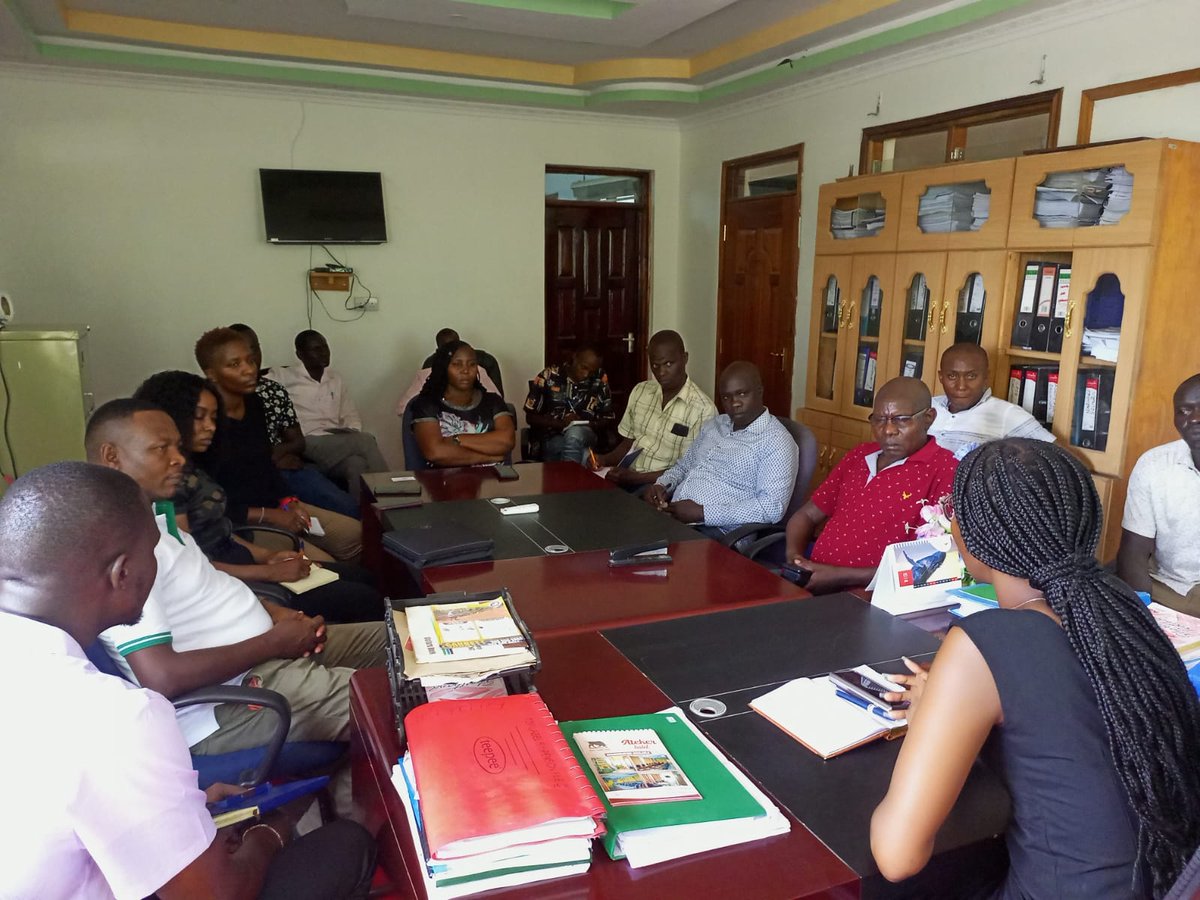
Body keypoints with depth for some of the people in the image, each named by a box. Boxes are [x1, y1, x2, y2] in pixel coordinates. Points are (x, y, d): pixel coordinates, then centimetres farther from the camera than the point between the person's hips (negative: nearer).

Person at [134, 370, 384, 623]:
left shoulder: (187, 467, 10)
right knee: (364, 600, -12)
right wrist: (271, 572, -19)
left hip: (238, 562, 10)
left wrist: (267, 555, 2)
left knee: (360, 578, 10)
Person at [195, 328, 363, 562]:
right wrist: (271, 516, -19)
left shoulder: (253, 402, 4)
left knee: (355, 534, 4)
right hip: (236, 522, -8)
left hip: (273, 505, 8)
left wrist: (288, 502, -3)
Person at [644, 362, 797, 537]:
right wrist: (661, 485, 4)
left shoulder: (776, 441, -8)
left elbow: (772, 507, -17)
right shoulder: (713, 424, 16)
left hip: (716, 534, -7)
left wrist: (702, 513, -19)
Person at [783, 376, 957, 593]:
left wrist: (841, 577, -16)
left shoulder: (944, 471, -6)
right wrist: (794, 555, -1)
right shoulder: (859, 456, 15)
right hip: (811, 580, 6)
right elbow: (807, 515, 20)